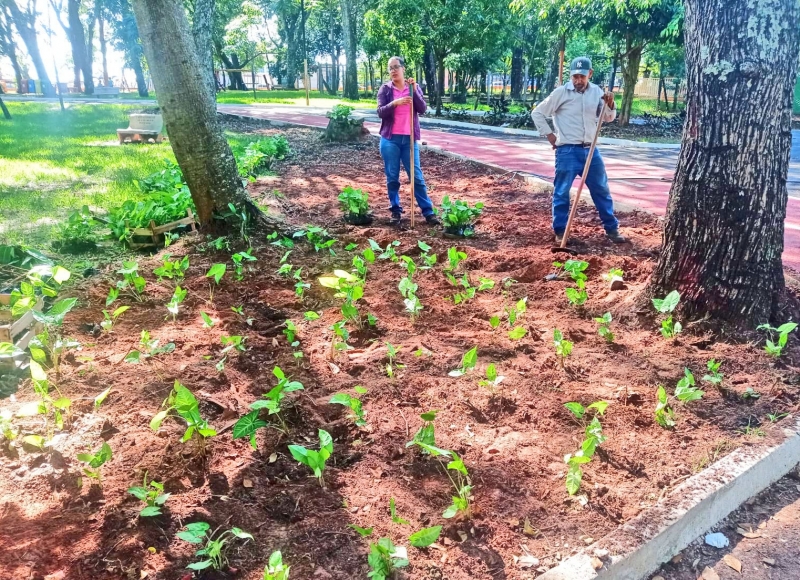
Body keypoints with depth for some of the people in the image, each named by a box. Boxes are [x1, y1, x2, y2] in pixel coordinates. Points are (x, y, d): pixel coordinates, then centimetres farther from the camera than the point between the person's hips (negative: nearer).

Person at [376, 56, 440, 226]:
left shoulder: (414, 87, 7)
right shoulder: (385, 89, 2)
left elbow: (422, 109, -4)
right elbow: (380, 112, -8)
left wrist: (414, 91, -15)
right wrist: (395, 103, -23)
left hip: (409, 139, 1)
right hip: (390, 139, 0)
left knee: (417, 176, 2)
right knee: (392, 177, 3)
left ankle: (428, 211, 6)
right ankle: (395, 211, 15)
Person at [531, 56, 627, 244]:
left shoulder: (597, 92, 6)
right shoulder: (561, 93, -6)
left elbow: (609, 118, 12)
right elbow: (537, 113, -1)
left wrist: (610, 105, -8)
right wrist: (549, 134, -4)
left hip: (590, 150, 4)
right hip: (567, 151, -4)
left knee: (601, 190, 10)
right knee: (561, 192, 0)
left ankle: (612, 229, 21)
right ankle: (560, 232, 12)